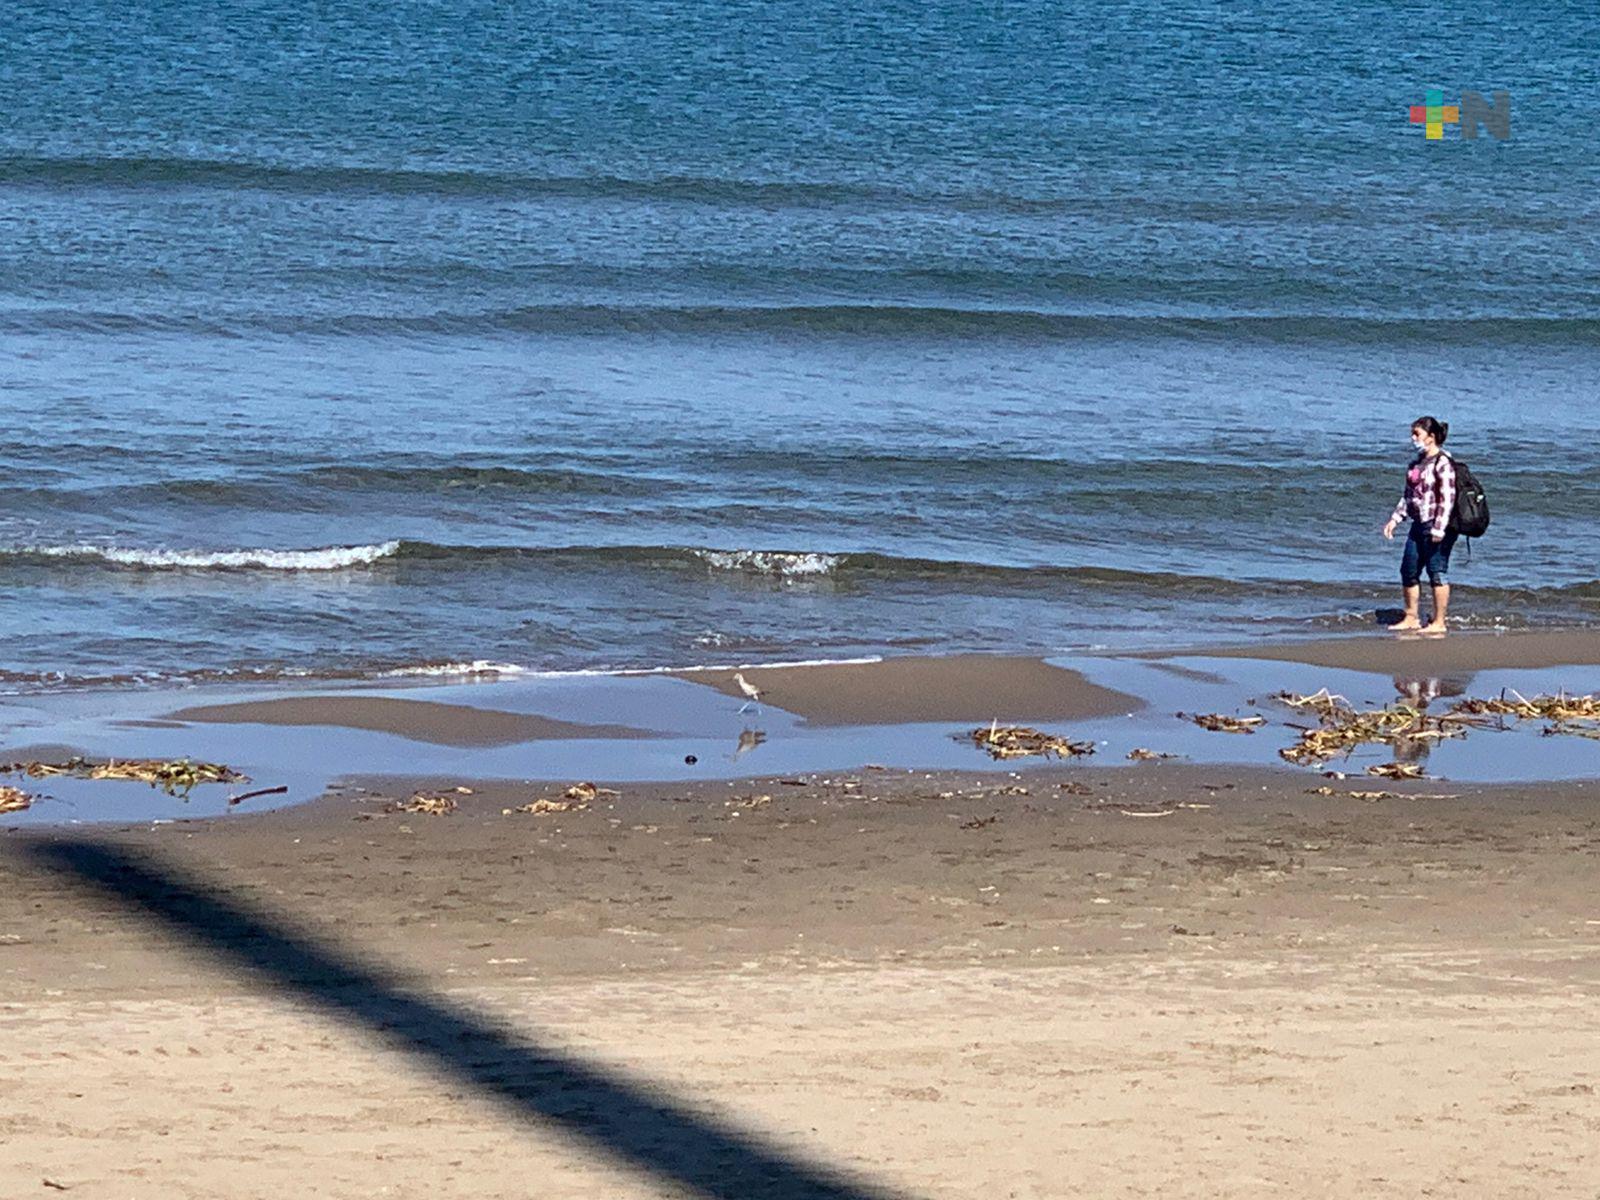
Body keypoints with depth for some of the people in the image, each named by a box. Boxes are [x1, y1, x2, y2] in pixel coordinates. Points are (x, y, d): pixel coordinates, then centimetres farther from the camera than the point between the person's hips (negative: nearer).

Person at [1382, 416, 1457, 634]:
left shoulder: (1442, 463, -13)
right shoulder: (1416, 463, 15)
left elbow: (1447, 498, -17)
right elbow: (1408, 495, 23)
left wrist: (1439, 528, -22)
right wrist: (1395, 519, 16)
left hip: (1436, 526, -9)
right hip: (1419, 525, 9)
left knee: (1437, 572, -3)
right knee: (1409, 571, 10)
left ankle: (1439, 622, 3)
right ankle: (1411, 619, 20)